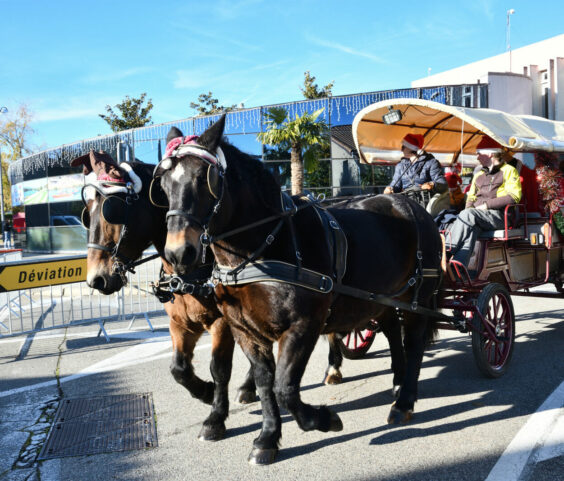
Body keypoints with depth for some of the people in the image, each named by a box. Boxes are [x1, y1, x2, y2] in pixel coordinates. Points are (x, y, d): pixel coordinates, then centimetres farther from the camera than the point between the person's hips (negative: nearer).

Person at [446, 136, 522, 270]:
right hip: (477, 216, 5)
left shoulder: (509, 171, 8)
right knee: (471, 228, -32)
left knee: (468, 214, -33)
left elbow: (513, 196, -5)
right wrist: (469, 207, 4)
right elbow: (471, 197, 29)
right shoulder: (479, 175, 29)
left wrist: (487, 204, -11)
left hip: (499, 215, -5)